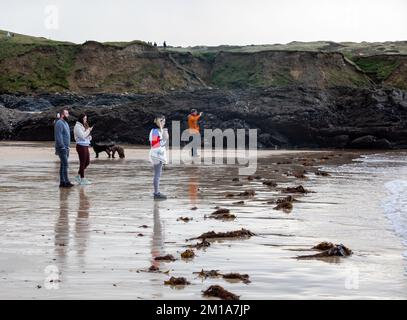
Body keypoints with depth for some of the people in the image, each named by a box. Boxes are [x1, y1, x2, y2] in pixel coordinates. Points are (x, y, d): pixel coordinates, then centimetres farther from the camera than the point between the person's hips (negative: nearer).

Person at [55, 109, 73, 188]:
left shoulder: (65, 123, 18)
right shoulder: (59, 123, -13)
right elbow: (58, 137, -20)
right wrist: (63, 147, -21)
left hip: (65, 148, 10)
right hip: (61, 148, -10)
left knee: (63, 165, 9)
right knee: (65, 164, -12)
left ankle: (62, 182, 10)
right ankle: (66, 182, -12)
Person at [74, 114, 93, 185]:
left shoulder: (84, 126, 16)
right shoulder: (78, 126, -11)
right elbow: (82, 136, -20)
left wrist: (89, 136, 2)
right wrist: (88, 130, -10)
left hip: (86, 146, 9)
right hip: (81, 146, -9)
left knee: (87, 162, 13)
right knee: (82, 163, -3)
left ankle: (78, 176, 24)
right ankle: (82, 180, 4)